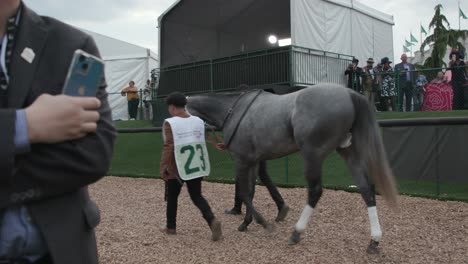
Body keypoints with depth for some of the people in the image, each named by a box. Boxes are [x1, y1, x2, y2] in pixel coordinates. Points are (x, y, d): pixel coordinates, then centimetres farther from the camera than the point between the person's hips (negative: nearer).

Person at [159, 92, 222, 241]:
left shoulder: (170, 123, -14)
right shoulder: (198, 121, 3)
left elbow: (169, 147, -16)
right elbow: (201, 143, 10)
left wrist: (163, 167, -8)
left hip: (176, 168, -4)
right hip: (196, 167, 4)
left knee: (172, 197, 16)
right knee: (197, 196, 12)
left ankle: (170, 227, 29)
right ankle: (212, 220, -11)